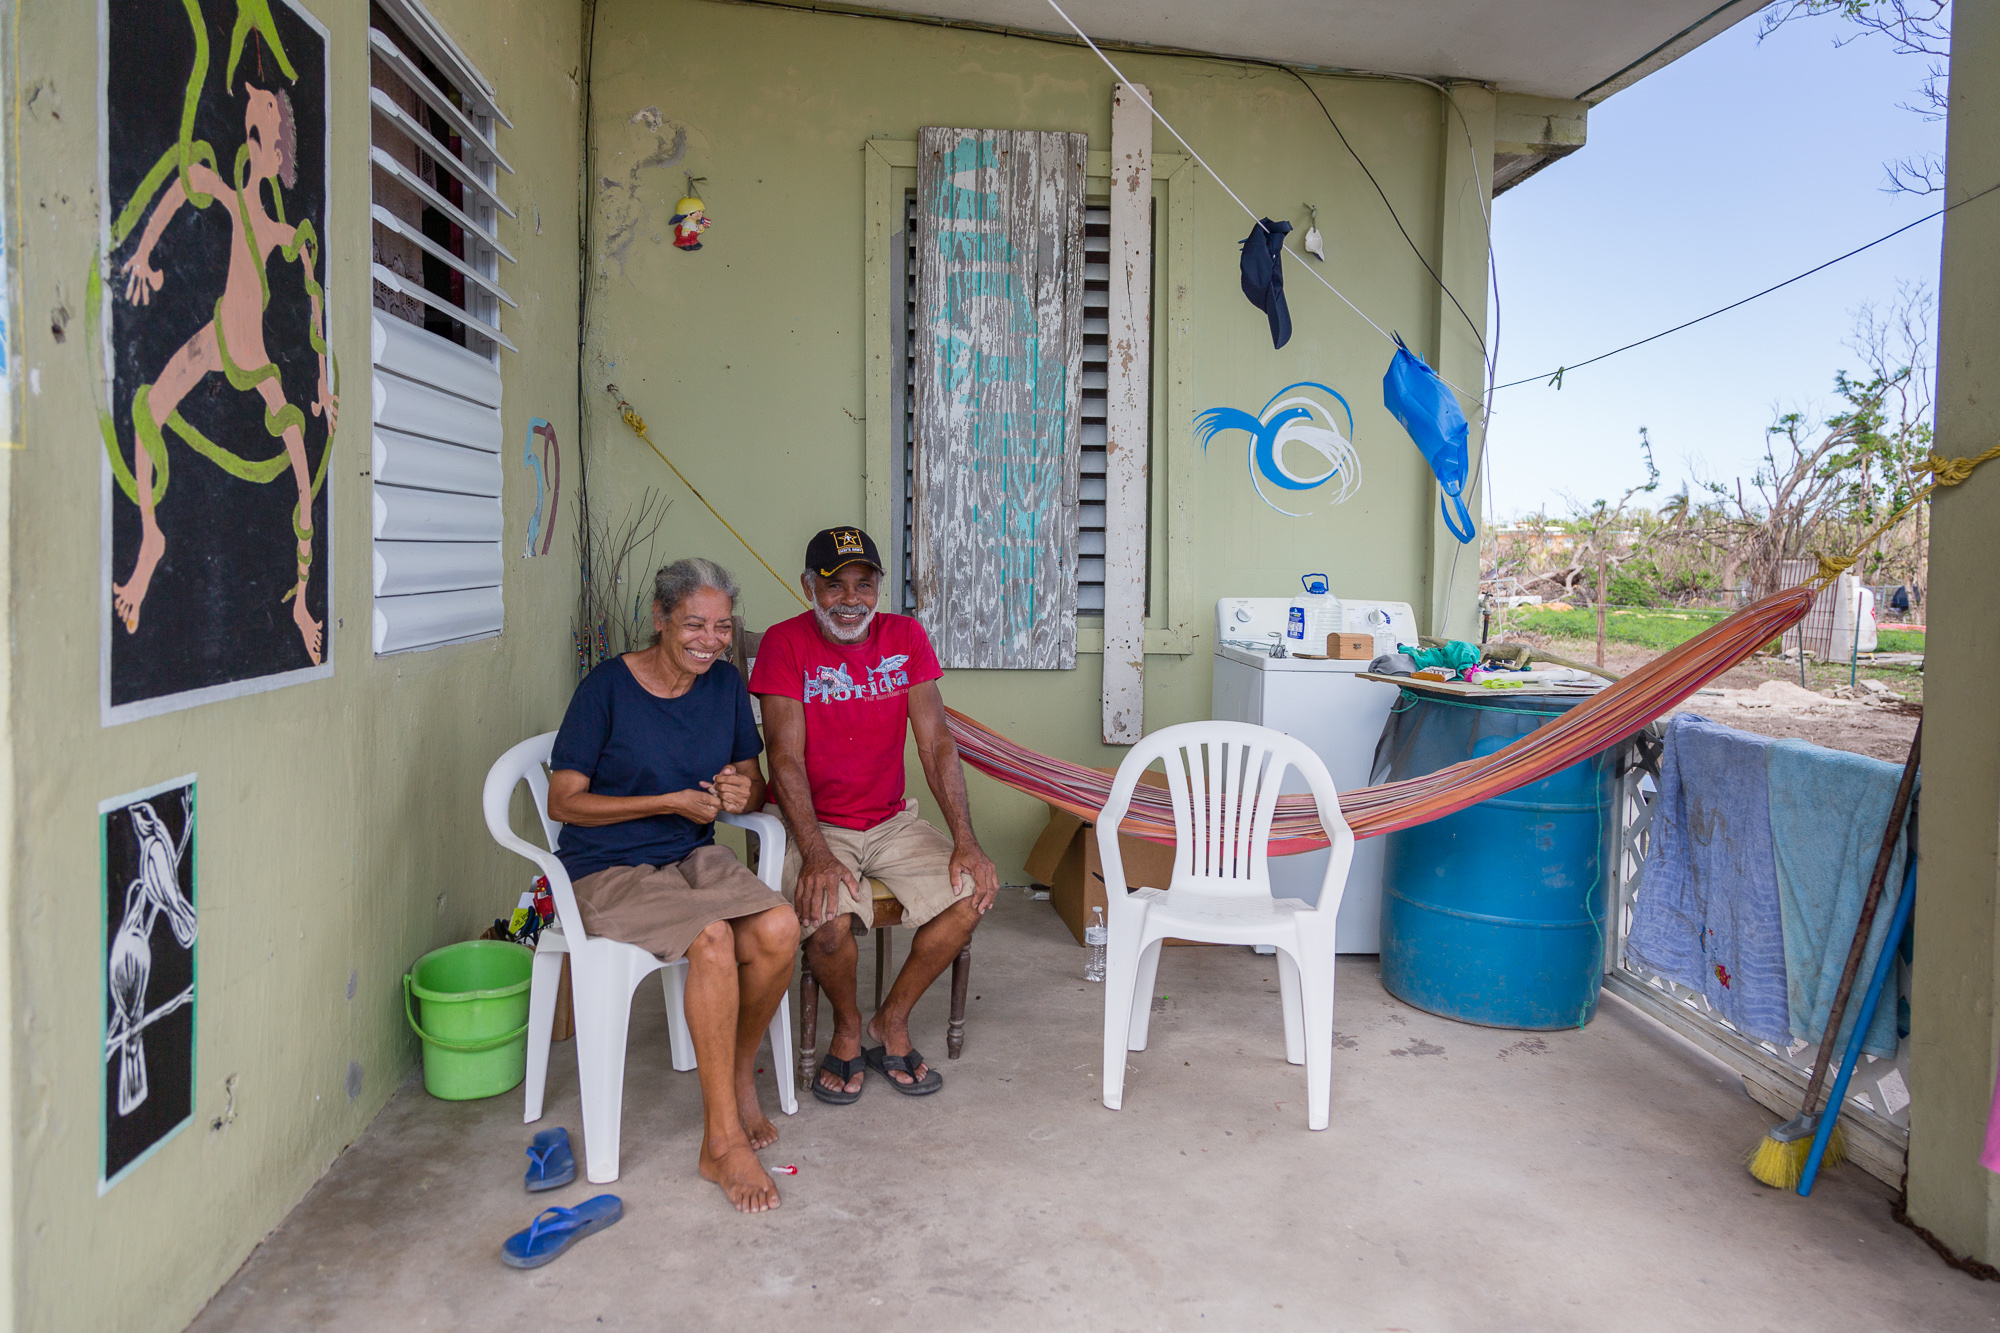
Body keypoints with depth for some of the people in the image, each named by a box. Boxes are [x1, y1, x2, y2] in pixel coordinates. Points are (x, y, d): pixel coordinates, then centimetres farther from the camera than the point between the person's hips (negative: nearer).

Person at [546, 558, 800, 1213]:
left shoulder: (724, 683, 4)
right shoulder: (607, 687, -11)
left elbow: (756, 786, 12)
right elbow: (564, 800, -10)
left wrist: (742, 790, -13)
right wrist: (670, 801, -18)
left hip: (694, 854, 5)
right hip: (608, 870, -5)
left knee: (778, 929, -26)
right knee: (713, 938, -32)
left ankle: (738, 1075, 1)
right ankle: (723, 1143, -21)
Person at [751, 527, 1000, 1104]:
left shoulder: (906, 637, 1)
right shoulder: (785, 643, -9)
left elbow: (936, 743, -3)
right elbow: (786, 756, -16)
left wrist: (964, 839, -15)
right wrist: (815, 855, -29)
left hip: (893, 821, 4)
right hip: (814, 826, -4)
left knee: (975, 889, -18)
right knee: (829, 919, -31)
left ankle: (891, 1024, 2)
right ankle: (847, 1029, 3)